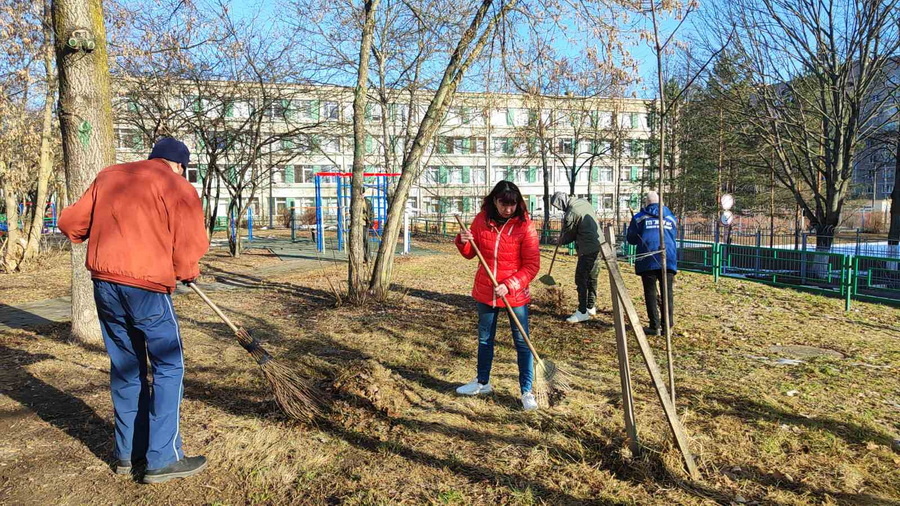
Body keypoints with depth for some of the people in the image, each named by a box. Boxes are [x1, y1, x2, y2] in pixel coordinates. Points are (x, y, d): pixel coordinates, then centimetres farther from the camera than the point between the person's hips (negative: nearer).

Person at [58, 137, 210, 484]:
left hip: (104, 283, 6)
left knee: (126, 367, 16)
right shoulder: (179, 189, -3)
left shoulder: (108, 176, 13)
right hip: (148, 288, -6)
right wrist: (189, 273, 12)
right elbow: (188, 250, -9)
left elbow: (70, 223, 16)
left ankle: (128, 452, 25)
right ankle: (162, 459, 4)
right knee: (168, 368, 4)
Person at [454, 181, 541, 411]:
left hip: (515, 295, -4)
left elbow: (532, 265, -13)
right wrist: (464, 243, -14)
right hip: (485, 293, 4)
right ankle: (482, 382, 37)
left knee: (522, 342, 3)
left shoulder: (525, 226, -14)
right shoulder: (481, 220, -4)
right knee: (485, 339, 19)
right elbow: (471, 254, 8)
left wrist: (509, 286, -23)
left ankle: (527, 391, 16)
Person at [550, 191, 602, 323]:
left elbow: (566, 237, -6)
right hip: (599, 245, 9)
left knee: (581, 280, -2)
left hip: (587, 250, -9)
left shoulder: (571, 213, -17)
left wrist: (561, 239, 16)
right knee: (592, 278, 17)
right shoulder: (584, 202, 7)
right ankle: (591, 307, 27)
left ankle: (582, 312, 1)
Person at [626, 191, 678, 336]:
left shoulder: (639, 217, 6)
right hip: (668, 258, 3)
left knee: (650, 293, 2)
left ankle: (655, 326, 0)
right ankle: (668, 325, 7)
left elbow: (630, 239, 9)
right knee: (667, 293, 7)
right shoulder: (671, 217, 18)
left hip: (648, 260, -3)